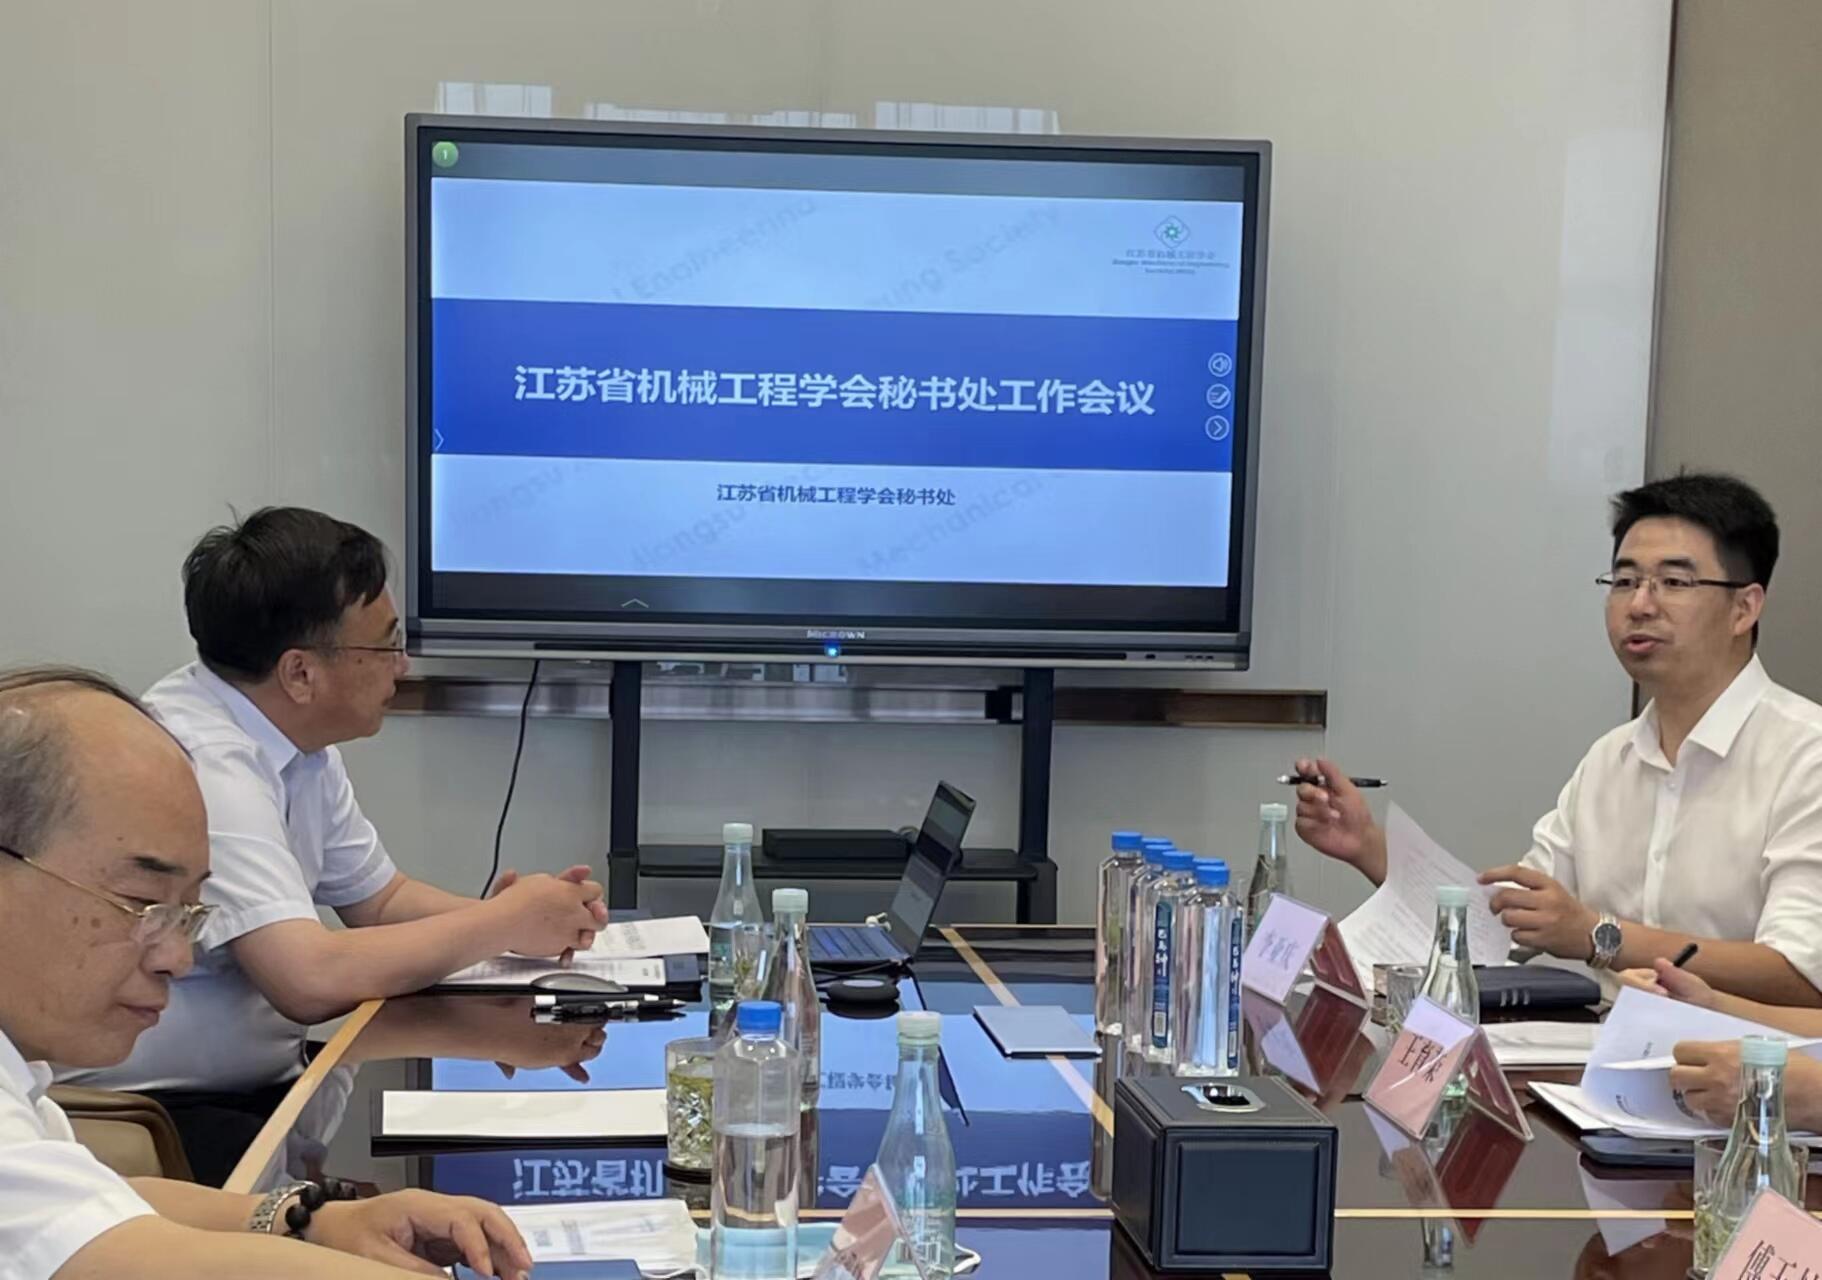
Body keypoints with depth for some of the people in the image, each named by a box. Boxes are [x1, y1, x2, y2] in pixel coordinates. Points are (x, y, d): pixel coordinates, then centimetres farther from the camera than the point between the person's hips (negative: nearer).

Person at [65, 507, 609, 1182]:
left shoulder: (297, 744, 5)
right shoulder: (204, 764, -23)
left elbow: (380, 898, 16)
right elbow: (311, 979, -30)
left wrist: (530, 916, -3)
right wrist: (504, 924, -17)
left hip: (258, 1086, 9)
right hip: (153, 1116, -9)